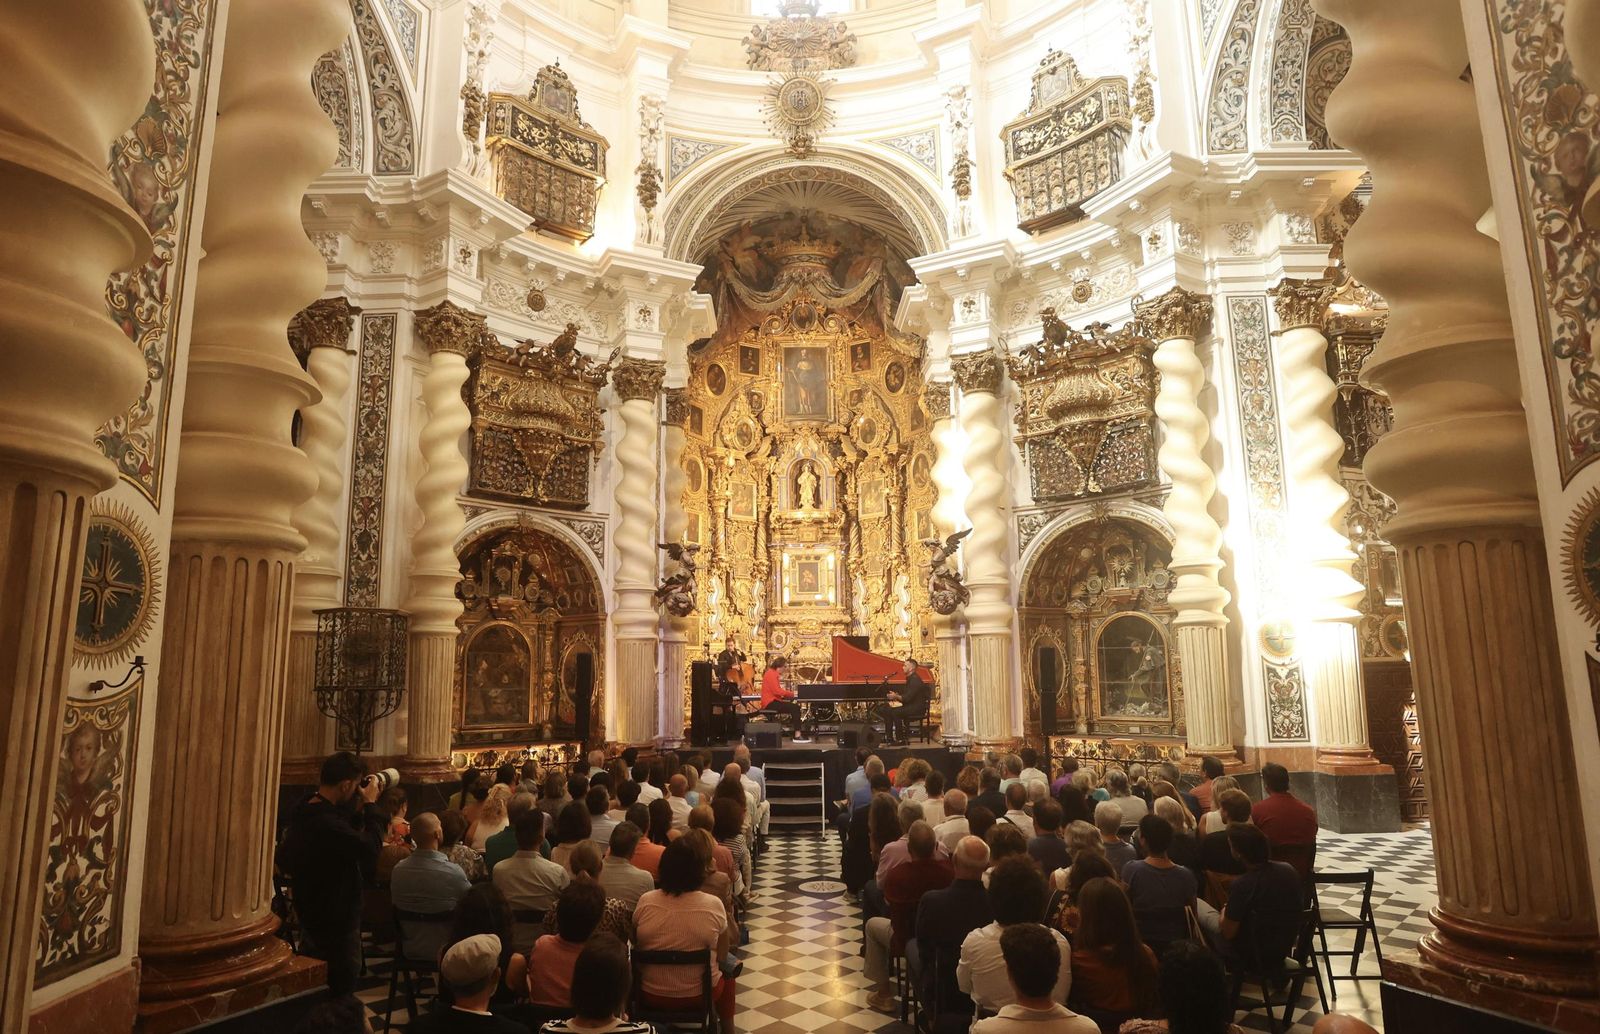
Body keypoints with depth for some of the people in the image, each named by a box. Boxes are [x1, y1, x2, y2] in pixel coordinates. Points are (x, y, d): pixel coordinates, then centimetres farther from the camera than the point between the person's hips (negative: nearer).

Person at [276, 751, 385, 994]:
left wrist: (359, 810, 1)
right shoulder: (326, 823, -32)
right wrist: (371, 804, -20)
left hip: (312, 913, 10)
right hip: (335, 921, -10)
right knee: (340, 988, 3)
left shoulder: (306, 812, 2)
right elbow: (371, 846, -34)